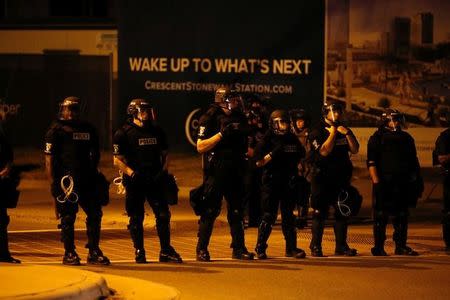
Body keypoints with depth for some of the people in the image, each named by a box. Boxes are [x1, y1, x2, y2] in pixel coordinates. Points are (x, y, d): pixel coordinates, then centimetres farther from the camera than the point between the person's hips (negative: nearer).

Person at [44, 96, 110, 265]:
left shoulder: (88, 129, 15)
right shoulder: (56, 130, -1)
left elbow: (95, 153, 25)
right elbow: (49, 158, -5)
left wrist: (93, 172, 15)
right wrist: (53, 182, -11)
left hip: (87, 179, 5)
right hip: (66, 179, -5)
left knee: (95, 213, 2)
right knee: (67, 217, -1)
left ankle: (94, 252, 11)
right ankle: (69, 254, 7)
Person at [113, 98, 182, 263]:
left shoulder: (157, 131, 12)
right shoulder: (123, 133, -3)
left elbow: (165, 154, 21)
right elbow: (117, 160, -4)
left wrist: (164, 171, 4)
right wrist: (131, 173, -17)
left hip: (155, 180, 4)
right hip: (135, 182, -4)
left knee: (163, 215, 0)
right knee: (136, 218, 2)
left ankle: (166, 251, 9)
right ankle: (139, 252, 11)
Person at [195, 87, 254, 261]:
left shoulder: (240, 118, 14)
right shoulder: (210, 118, -6)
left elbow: (245, 146, 26)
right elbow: (200, 147, -14)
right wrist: (221, 134, -20)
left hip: (235, 172, 6)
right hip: (215, 173, -6)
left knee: (237, 211, 9)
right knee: (209, 211, -4)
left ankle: (238, 248, 17)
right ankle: (202, 250, 2)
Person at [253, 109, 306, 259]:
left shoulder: (293, 139, 10)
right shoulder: (268, 140, -3)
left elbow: (300, 156, 22)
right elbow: (259, 162, -8)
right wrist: (273, 154, -19)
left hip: (289, 182, 4)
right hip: (271, 182, -4)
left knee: (288, 215, 9)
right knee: (269, 216, -4)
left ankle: (291, 248, 13)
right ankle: (260, 248, 3)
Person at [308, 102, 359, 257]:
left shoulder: (344, 129, 14)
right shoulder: (317, 131, -4)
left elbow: (355, 150, 6)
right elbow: (324, 151, -16)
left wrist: (347, 134, -7)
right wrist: (332, 134, -14)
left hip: (342, 176, 5)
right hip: (322, 177, -5)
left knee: (343, 212, 4)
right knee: (320, 212, -3)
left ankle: (341, 246, 10)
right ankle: (316, 247, 2)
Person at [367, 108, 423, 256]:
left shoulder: (406, 138, 16)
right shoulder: (377, 139, -2)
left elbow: (413, 161, 22)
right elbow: (371, 162, -8)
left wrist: (418, 180, 18)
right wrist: (376, 182, -17)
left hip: (403, 183, 6)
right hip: (385, 183, -6)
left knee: (402, 216, 7)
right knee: (381, 216, -4)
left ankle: (401, 246, 14)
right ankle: (378, 247, 0)